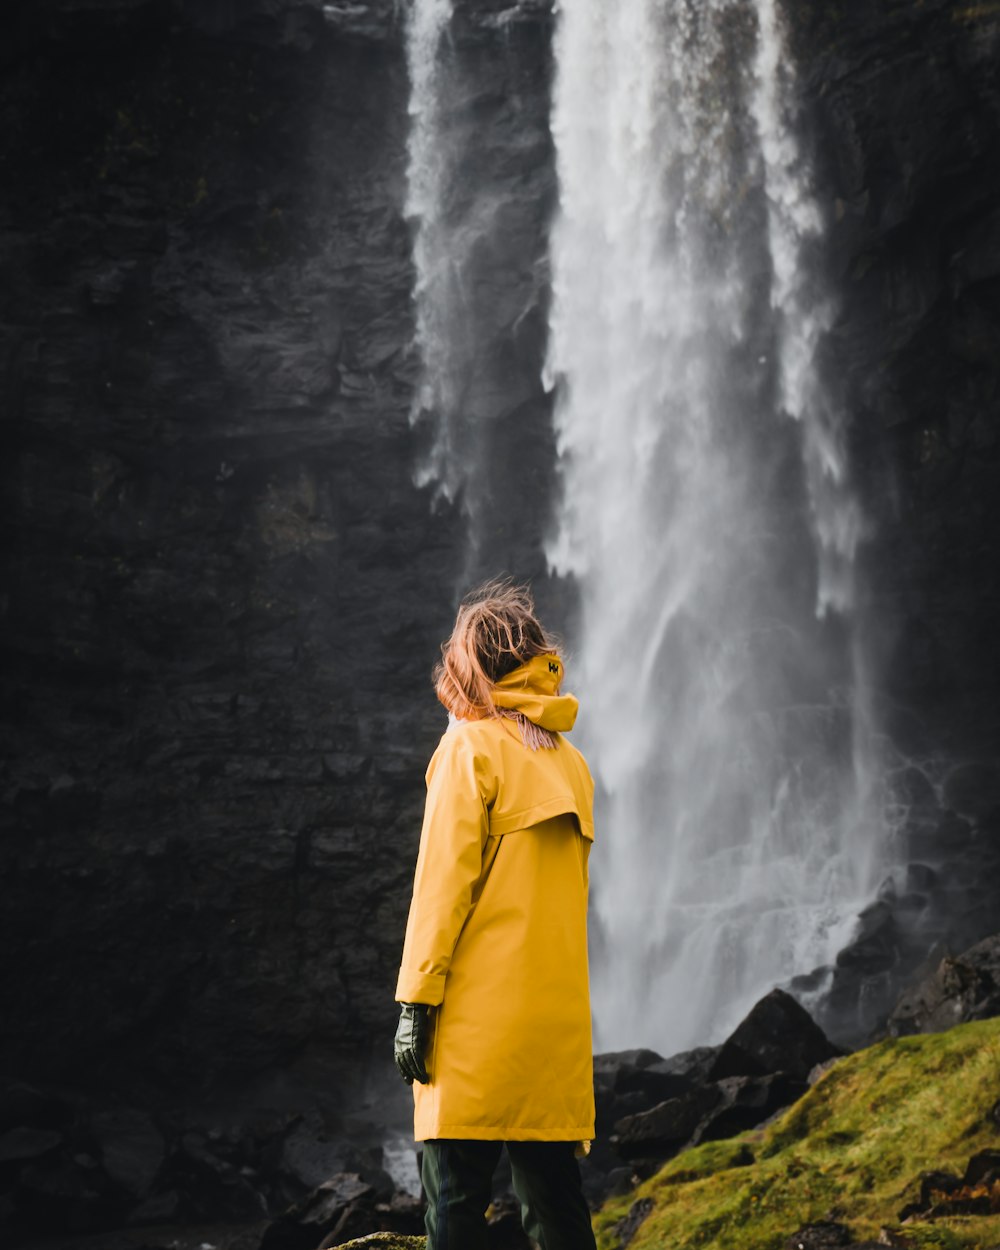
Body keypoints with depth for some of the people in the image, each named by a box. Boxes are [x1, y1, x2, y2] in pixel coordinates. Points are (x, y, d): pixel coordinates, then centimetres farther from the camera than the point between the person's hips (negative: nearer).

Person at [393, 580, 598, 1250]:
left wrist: (416, 1001, -8)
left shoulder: (471, 747, -5)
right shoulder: (570, 761, 14)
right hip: (558, 1015, 7)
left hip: (479, 1018, -6)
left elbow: (444, 882, -10)